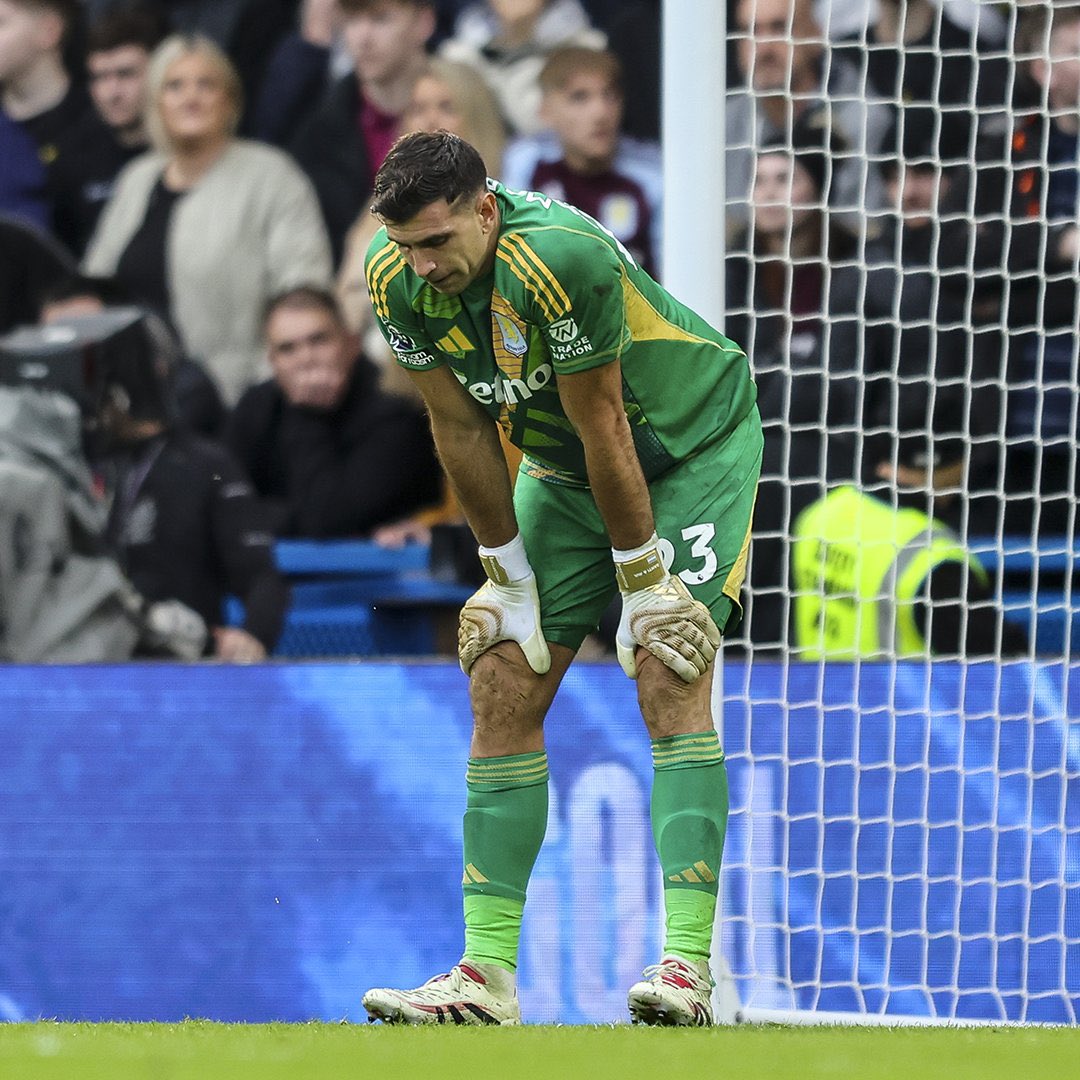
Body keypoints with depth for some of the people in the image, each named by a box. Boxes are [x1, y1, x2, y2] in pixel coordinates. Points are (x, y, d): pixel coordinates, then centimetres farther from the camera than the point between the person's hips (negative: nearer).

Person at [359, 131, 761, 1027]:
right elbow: (462, 430, -6)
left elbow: (603, 427, -27)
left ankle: (688, 966, -24)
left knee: (669, 675, -20)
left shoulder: (562, 260, -35)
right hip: (562, 467, 6)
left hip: (692, 442, -6)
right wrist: (510, 575, -3)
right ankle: (489, 972, -2)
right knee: (503, 686, -4)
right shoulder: (397, 282, -16)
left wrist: (642, 583, -19)